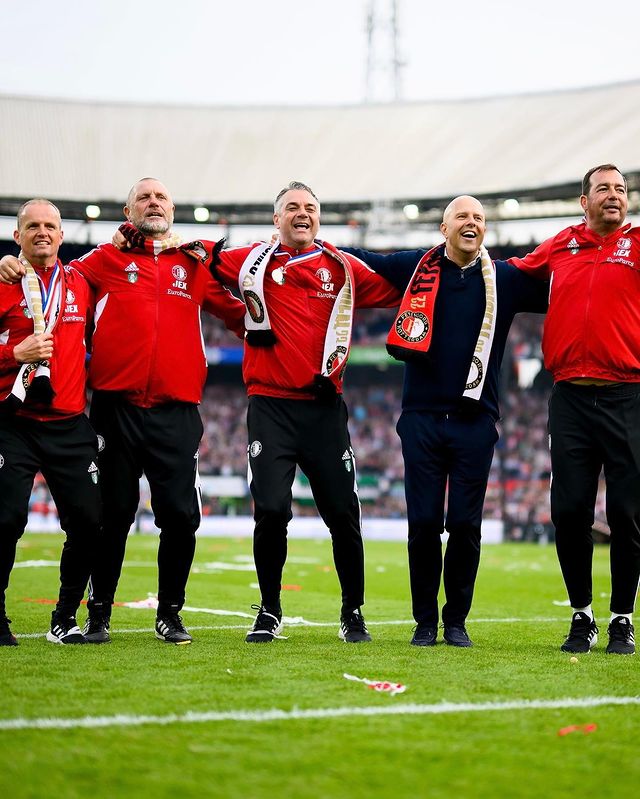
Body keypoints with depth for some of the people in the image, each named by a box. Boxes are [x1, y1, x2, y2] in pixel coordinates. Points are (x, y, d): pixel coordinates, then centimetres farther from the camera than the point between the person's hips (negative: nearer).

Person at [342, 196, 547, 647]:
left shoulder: (505, 279, 8)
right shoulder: (414, 268, 6)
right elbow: (359, 259, 17)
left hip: (475, 422, 0)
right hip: (422, 418, 0)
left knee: (466, 525, 2)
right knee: (424, 524, 1)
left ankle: (457, 621, 15)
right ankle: (425, 621, 13)